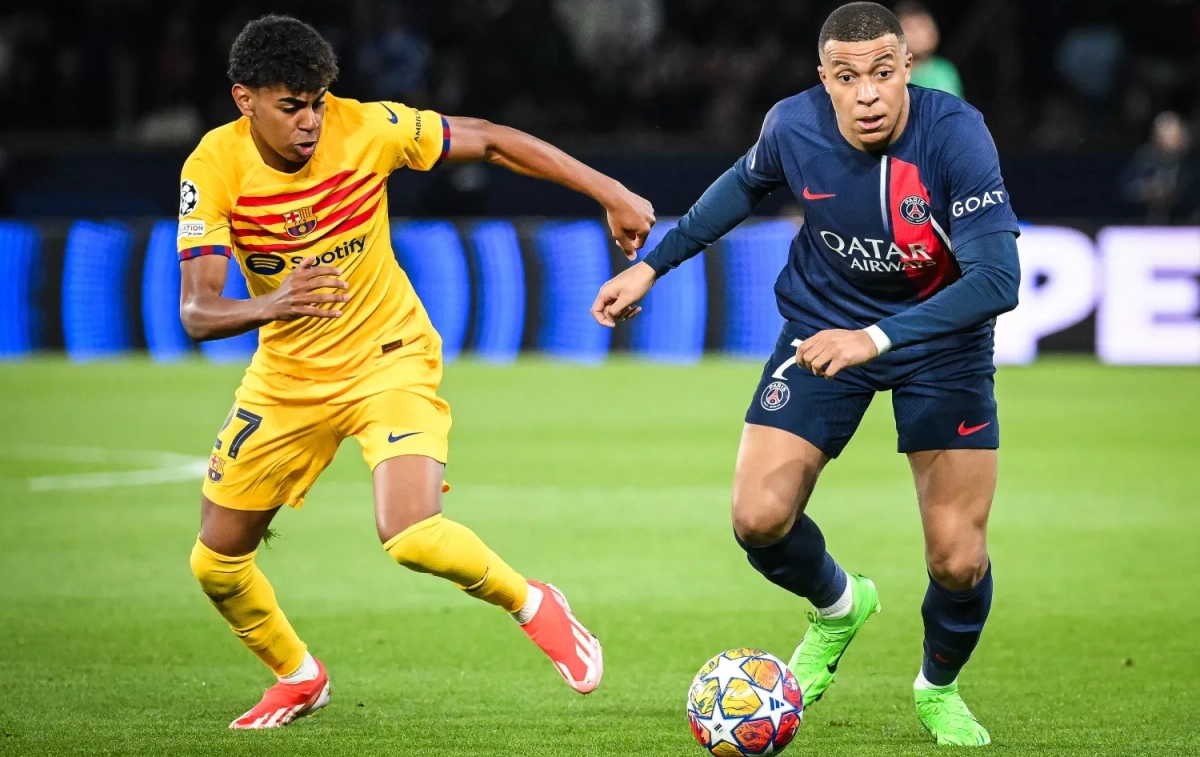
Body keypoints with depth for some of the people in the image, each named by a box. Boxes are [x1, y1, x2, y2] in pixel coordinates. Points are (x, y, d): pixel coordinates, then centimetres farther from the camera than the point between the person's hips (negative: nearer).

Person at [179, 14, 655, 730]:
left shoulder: (366, 129, -20)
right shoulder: (214, 168, -19)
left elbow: (491, 141, -7)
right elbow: (196, 311, -25)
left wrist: (610, 192, -10)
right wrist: (270, 305, -47)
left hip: (389, 359, -3)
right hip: (286, 376, 3)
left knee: (411, 536, -26)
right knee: (216, 562, 6)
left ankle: (532, 604, 3)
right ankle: (298, 678, 35)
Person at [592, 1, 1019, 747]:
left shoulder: (956, 133, -30)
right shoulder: (794, 126, -19)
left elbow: (997, 279, -35)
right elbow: (746, 183, 7)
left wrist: (878, 339, -44)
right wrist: (653, 264, 8)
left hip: (941, 335, -2)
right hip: (824, 323, 2)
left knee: (960, 563, -7)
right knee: (760, 519, -12)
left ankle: (941, 689, 28)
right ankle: (837, 608, 24)